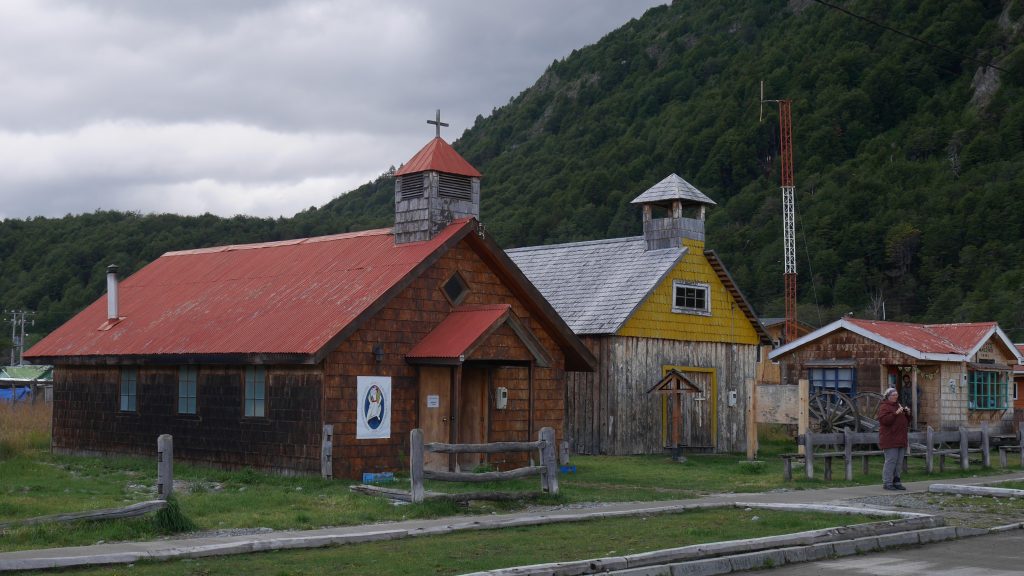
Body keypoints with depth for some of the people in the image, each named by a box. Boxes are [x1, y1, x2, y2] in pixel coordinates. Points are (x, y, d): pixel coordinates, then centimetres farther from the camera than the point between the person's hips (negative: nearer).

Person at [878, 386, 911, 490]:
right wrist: (896, 413, -24)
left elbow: (906, 421, 26)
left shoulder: (898, 405, 21)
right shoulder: (884, 407, -5)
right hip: (890, 441, -8)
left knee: (899, 462, 8)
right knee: (891, 460, -10)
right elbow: (884, 420, -20)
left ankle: (896, 482, 14)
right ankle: (887, 483, -7)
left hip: (900, 440, 8)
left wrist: (907, 413, 5)